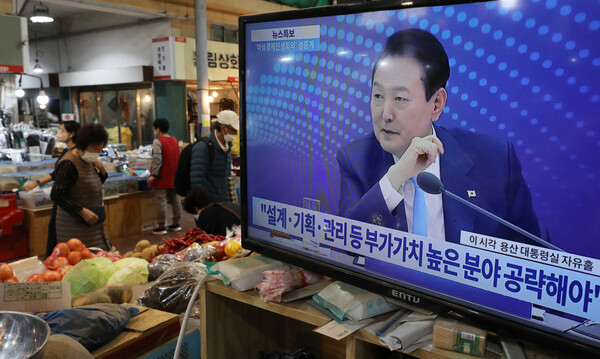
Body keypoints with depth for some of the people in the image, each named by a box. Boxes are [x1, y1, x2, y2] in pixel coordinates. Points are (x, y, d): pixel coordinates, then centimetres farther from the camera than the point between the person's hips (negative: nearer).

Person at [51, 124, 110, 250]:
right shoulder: (69, 164, -17)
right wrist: (82, 211, -22)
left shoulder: (88, 161, 10)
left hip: (90, 224, 9)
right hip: (74, 226, -9)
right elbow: (56, 195, -20)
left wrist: (102, 171, 3)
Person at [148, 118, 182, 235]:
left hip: (162, 177, -7)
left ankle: (161, 227, 0)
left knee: (162, 201, -3)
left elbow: (157, 160, -19)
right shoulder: (175, 140, 10)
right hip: (174, 177, 7)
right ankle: (176, 224, 20)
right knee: (175, 199, 13)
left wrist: (153, 175, -18)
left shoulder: (158, 141, -12)